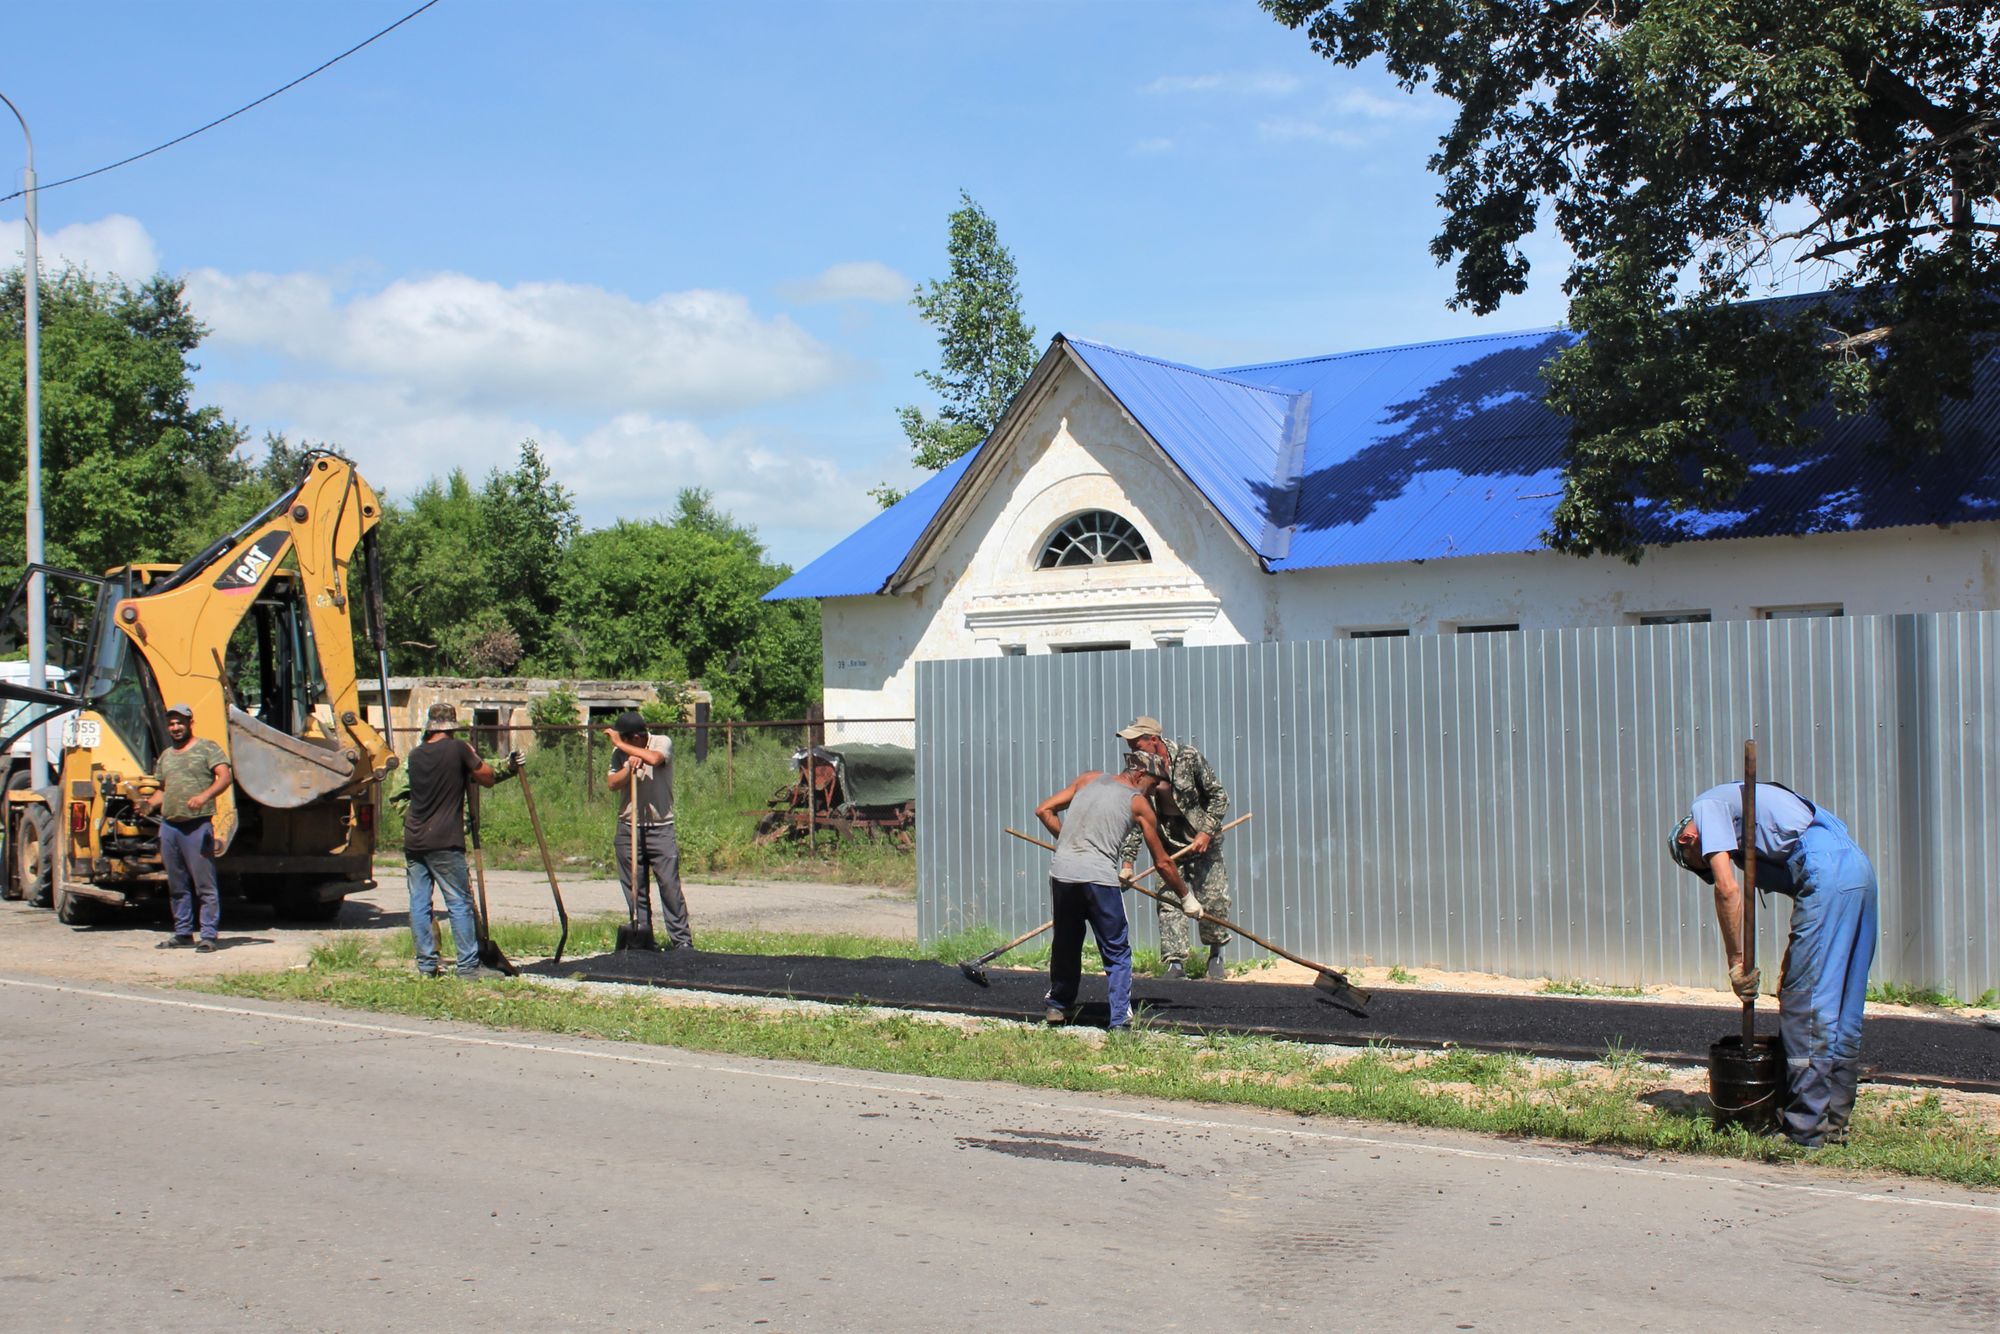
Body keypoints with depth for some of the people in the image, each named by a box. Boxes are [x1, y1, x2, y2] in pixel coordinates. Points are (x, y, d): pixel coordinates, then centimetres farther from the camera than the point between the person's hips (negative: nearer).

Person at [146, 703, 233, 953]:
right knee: (177, 886, 11)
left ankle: (208, 936, -6)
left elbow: (225, 776, -11)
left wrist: (205, 796, -27)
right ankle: (183, 934, 18)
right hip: (169, 825, 7)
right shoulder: (165, 756, 21)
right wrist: (149, 804, 6)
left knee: (204, 884, -7)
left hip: (197, 825, -7)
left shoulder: (207, 748, 1)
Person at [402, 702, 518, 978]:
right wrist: (473, 756, 17)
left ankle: (426, 965, 11)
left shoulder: (415, 755, 9)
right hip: (444, 843, -5)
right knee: (460, 903, 0)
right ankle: (468, 965, -1)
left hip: (413, 841, 5)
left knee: (419, 904, 8)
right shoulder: (457, 749, -8)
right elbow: (487, 778, 0)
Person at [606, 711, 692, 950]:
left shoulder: (662, 742, -5)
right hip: (628, 828, 4)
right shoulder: (619, 753, 6)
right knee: (634, 888, 6)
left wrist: (620, 745, -16)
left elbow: (654, 758, -26)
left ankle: (682, 940, -4)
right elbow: (612, 783, -1)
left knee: (670, 884, -7)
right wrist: (630, 767, -17)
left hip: (660, 828, -4)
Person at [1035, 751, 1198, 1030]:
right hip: (1099, 877, -4)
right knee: (1117, 953, 8)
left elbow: (1044, 811, 15)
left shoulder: (1089, 779, 18)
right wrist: (1186, 898, 26)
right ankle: (1121, 1020, 3)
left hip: (1061, 873, 4)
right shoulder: (1139, 803, 9)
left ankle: (1059, 1007, 34)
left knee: (1065, 944, 22)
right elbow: (1162, 862, 15)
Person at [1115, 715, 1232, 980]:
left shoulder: (1189, 758, -17)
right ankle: (1176, 962, 0)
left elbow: (1219, 796, -9)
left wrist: (1207, 832, -17)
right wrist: (1127, 861, -11)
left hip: (1202, 842, -3)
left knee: (1213, 900, -1)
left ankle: (1215, 954, 22)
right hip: (1169, 845, 3)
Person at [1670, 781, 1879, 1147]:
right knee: (1842, 1008, 14)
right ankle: (1834, 1117, 21)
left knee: (1806, 1008, -3)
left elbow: (1727, 889, -4)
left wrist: (1736, 961, 3)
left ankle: (1806, 1127, 2)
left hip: (1825, 870, -9)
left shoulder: (1706, 807, 10)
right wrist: (1788, 966, 22)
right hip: (1859, 867, 9)